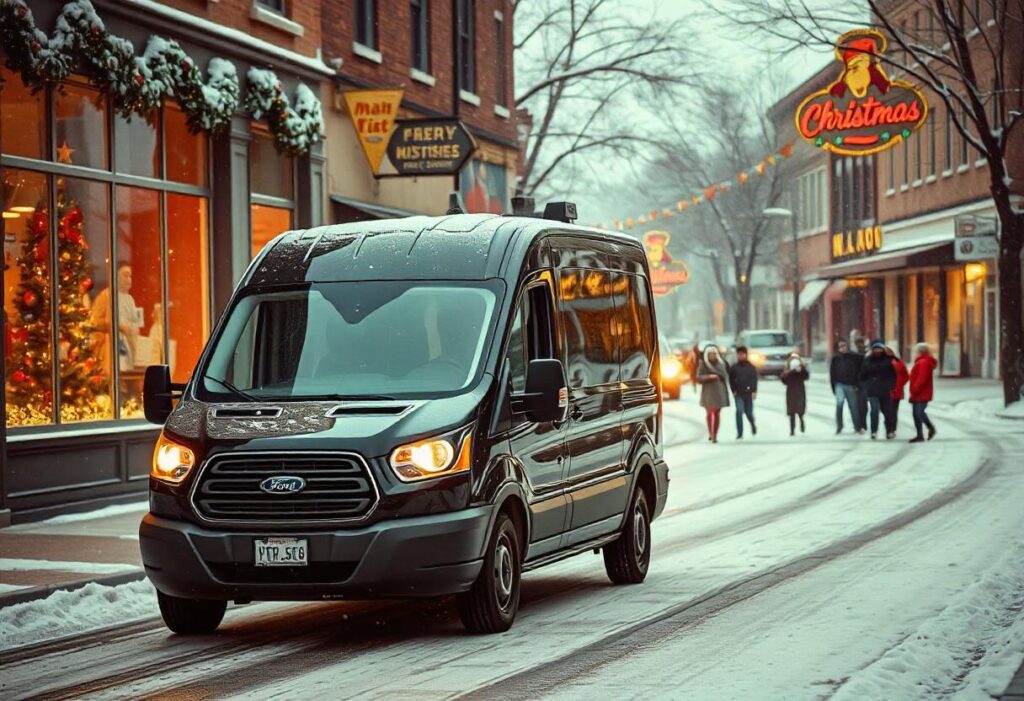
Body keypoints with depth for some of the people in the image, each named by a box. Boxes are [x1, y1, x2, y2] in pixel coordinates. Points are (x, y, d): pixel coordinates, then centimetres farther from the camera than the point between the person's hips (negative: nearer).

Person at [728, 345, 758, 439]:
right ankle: (739, 434, -10)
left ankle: (753, 424, 40)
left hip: (748, 393, 0)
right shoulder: (734, 368, 4)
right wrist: (734, 391, -3)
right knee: (739, 411, -14)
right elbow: (731, 380, 8)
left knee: (749, 413, 5)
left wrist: (754, 391, -10)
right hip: (739, 394, 0)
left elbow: (754, 379, -1)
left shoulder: (751, 367, 3)